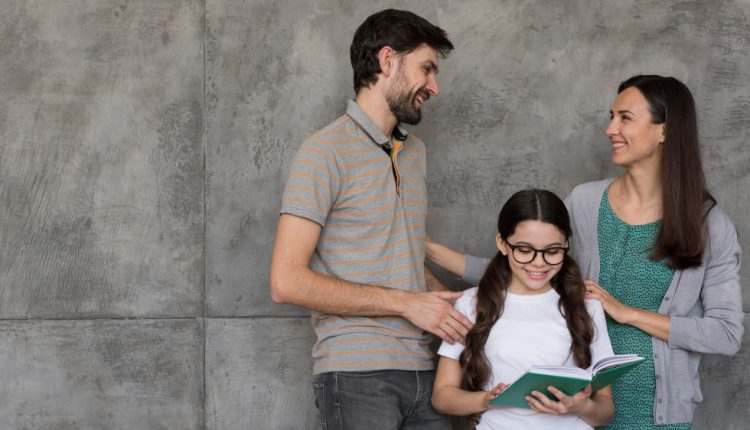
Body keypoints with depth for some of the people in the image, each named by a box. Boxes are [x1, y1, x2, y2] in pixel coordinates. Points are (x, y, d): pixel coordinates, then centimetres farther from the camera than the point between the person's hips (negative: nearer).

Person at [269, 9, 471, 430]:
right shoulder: (326, 151, -7)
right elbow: (288, 281, -14)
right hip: (357, 373, -7)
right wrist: (405, 303, -14)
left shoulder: (415, 151, 17)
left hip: (422, 370, 7)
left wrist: (453, 304, 2)